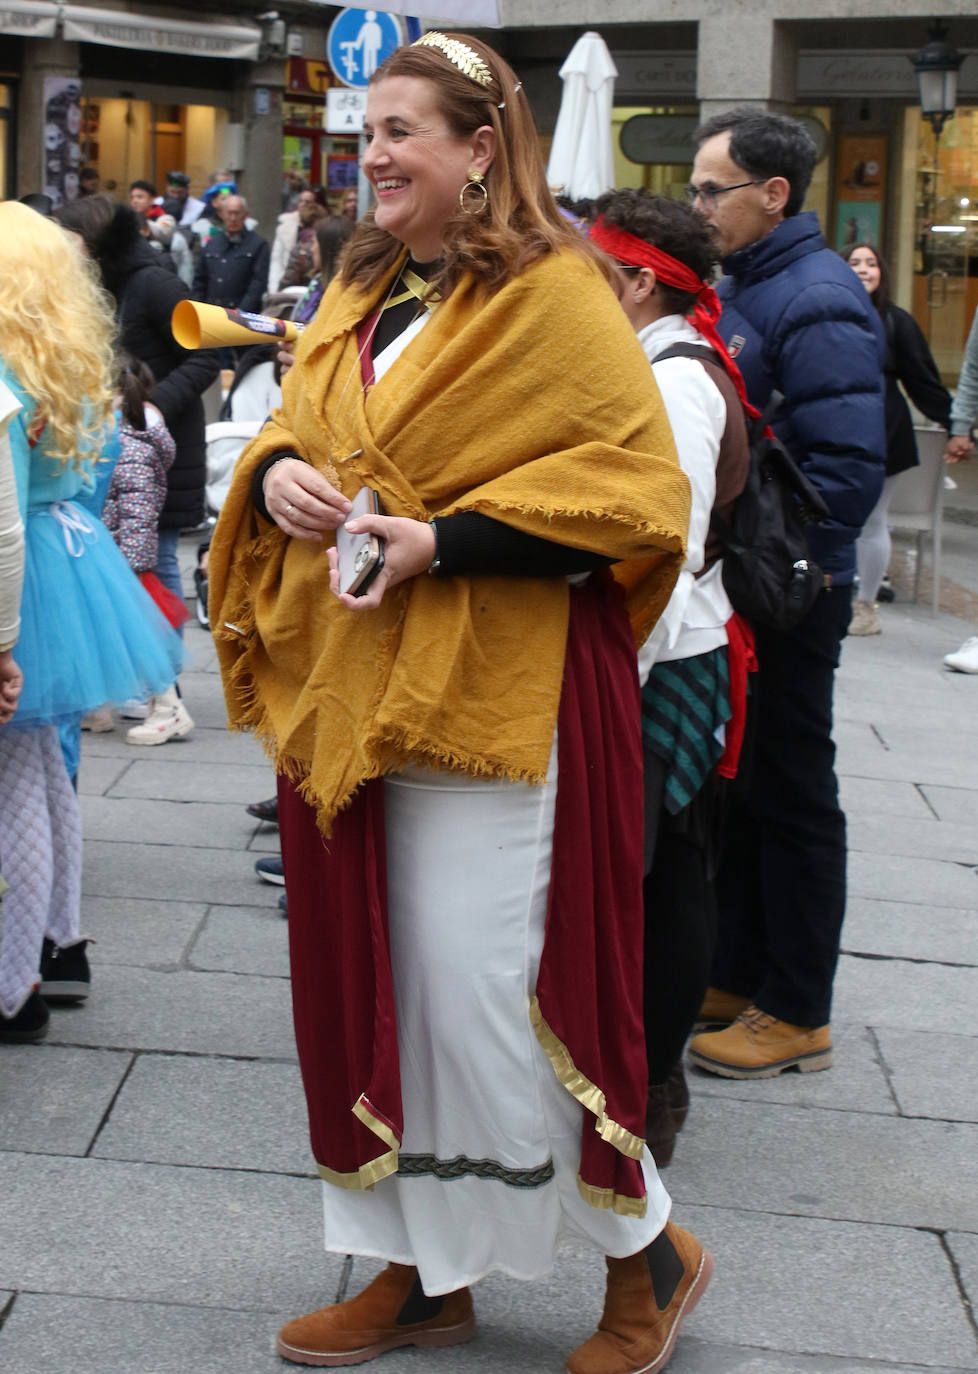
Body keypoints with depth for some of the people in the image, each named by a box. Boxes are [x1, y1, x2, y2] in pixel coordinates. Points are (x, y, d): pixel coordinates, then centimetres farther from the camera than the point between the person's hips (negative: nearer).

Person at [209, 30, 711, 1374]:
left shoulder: (554, 296, -9)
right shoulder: (360, 294, 14)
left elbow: (639, 490, -13)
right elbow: (300, 420, 24)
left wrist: (444, 536, -21)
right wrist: (278, 469, -1)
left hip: (493, 692, -7)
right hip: (350, 682, 8)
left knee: (483, 989, -5)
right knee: (377, 982, 11)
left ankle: (646, 1253, 15)